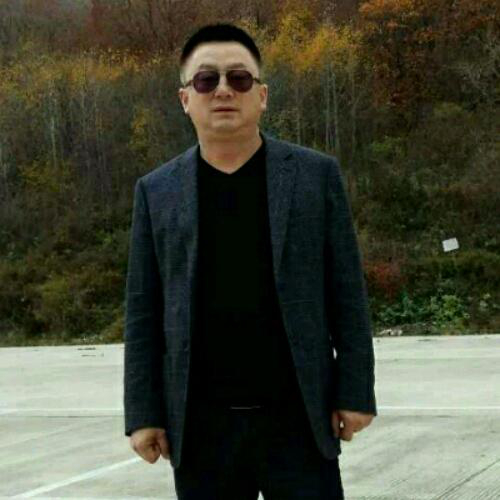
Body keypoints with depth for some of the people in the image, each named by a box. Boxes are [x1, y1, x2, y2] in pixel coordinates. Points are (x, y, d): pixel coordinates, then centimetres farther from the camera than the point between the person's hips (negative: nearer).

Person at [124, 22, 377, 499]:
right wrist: (143, 412, 0)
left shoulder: (316, 174, 2)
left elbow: (346, 293, 2)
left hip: (298, 420, -1)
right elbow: (143, 311, 5)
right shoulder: (157, 191, 6)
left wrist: (356, 391, -3)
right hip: (201, 427, 1)